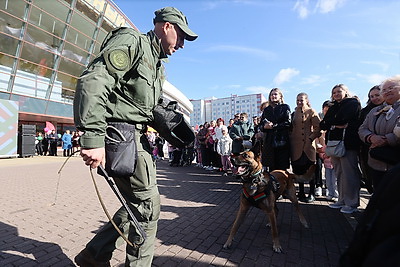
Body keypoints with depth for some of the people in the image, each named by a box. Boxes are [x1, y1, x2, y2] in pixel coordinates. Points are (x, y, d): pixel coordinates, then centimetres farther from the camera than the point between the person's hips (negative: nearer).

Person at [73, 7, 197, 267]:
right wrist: (93, 138, -28)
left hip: (136, 137, 10)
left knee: (138, 203, 15)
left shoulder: (158, 67, 23)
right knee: (148, 205, -3)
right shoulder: (132, 41, -6)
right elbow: (93, 81, -20)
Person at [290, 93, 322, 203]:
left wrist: (311, 138, -14)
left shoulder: (311, 112, -1)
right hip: (296, 146, 5)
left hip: (308, 145, -5)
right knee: (299, 170, 9)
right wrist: (290, 137, 8)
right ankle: (301, 193, 21)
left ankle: (311, 194, 13)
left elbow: (318, 128, -7)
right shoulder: (294, 113, 15)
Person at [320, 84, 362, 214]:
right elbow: (322, 124, 9)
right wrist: (336, 125, -7)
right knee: (339, 174, 10)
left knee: (349, 173, -5)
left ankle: (352, 203, 5)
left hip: (348, 143, -6)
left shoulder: (353, 104, 2)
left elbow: (341, 119, -15)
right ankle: (342, 200, 18)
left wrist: (330, 123, 1)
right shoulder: (333, 107, 21)